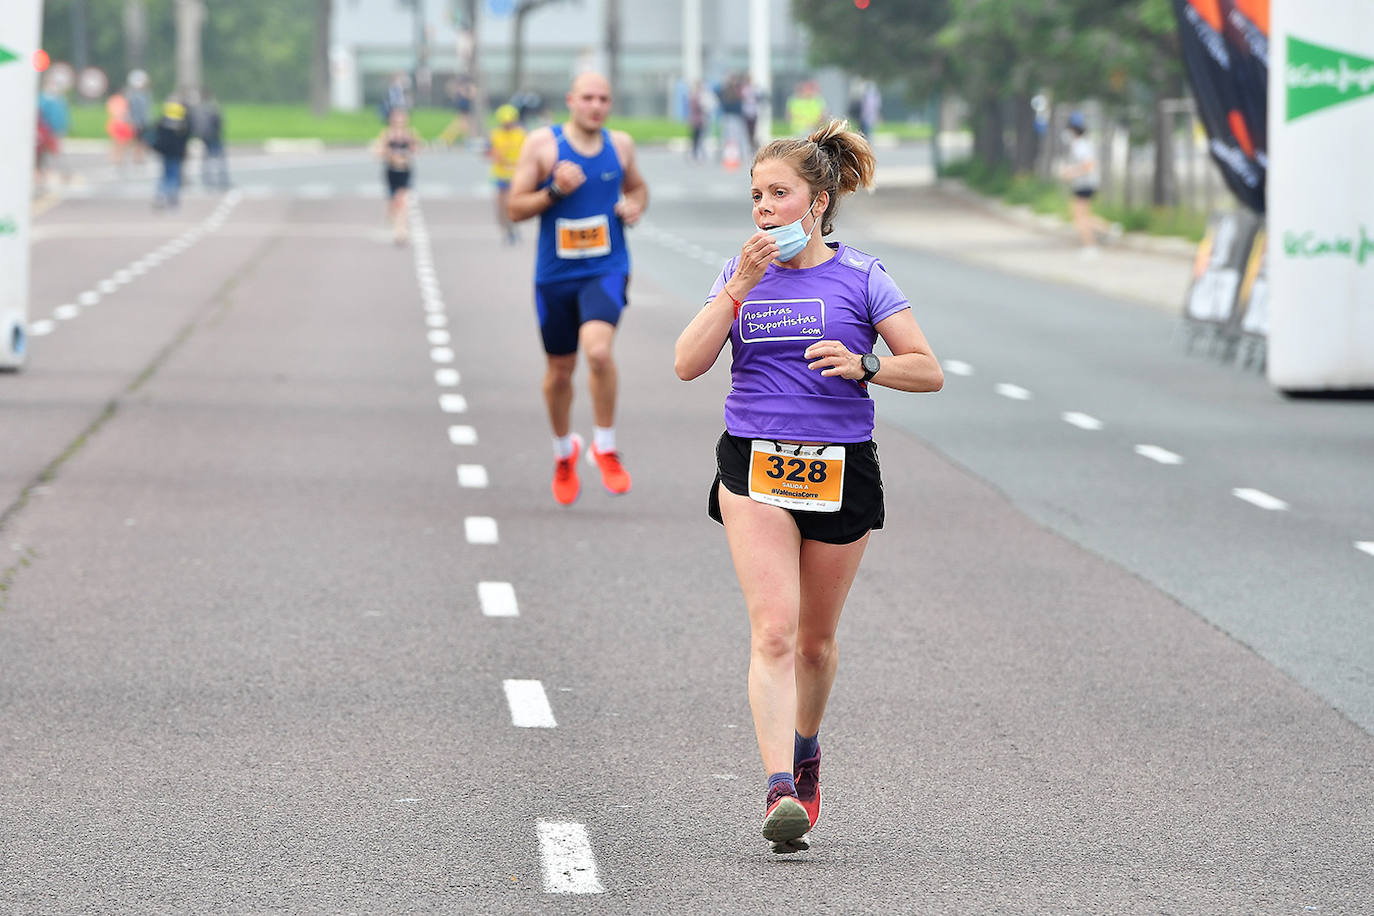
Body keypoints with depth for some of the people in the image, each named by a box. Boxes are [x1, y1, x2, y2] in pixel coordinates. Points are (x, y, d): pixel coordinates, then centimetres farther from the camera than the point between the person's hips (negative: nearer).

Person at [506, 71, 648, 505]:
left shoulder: (620, 145, 4)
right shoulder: (542, 143, -5)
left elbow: (636, 186, 24)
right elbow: (514, 208, -4)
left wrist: (635, 205, 1)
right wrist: (555, 190, -21)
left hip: (606, 270, 0)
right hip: (556, 273, 0)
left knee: (598, 349, -26)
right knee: (559, 371, 12)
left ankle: (605, 446, -8)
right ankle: (564, 451, 39)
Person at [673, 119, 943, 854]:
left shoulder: (860, 277, 0)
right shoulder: (741, 274, 6)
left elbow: (928, 371, 0)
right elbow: (688, 364, -5)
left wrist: (864, 365, -18)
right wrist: (741, 288, -13)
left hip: (839, 465, 0)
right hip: (754, 463, 0)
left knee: (815, 637, 13)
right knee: (773, 629, -15)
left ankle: (805, 746, 42)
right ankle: (780, 791, -23)